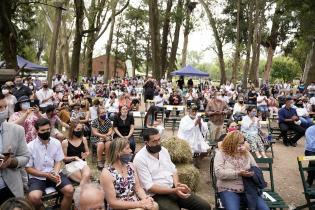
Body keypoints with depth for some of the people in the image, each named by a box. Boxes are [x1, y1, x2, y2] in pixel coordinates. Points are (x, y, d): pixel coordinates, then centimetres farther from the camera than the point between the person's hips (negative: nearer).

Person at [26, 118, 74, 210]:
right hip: (37, 177, -2)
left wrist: (56, 173, -16)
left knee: (69, 190, -19)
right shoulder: (30, 146, -10)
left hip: (54, 173, 2)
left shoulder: (56, 143, -2)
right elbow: (28, 168, -5)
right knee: (34, 197, -29)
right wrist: (46, 175, -16)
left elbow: (58, 161, 5)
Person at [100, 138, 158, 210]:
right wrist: (139, 204, -20)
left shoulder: (130, 166, 3)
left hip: (135, 203, 6)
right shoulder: (107, 173, -16)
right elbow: (112, 202, -17)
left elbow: (138, 188, 6)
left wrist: (145, 198, -16)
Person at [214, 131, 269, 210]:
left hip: (248, 189, 4)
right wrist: (238, 174, -19)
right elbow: (219, 173, -12)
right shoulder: (221, 154, -1)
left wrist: (253, 173, -8)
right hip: (229, 190, -4)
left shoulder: (246, 153, 12)